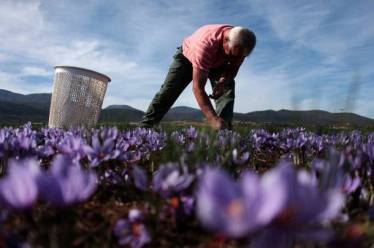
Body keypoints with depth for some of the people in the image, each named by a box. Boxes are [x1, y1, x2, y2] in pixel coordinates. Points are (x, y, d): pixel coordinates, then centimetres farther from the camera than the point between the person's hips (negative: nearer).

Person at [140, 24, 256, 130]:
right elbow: (198, 88, -48)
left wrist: (223, 81, -36)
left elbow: (232, 69, -11)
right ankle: (144, 127, 2)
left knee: (227, 90, -19)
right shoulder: (206, 43, -47)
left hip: (217, 62, 4)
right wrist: (213, 120, -55)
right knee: (167, 92, -8)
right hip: (187, 56, -4)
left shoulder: (240, 44, -29)